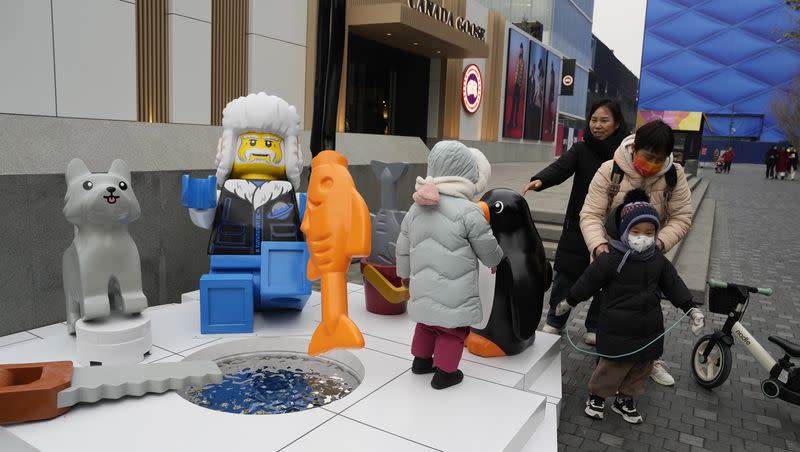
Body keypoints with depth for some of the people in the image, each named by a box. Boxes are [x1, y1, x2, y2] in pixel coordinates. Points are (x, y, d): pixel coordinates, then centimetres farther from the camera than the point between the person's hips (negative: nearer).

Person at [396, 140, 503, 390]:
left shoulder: (416, 208, 5)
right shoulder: (468, 211, -16)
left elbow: (403, 246, 13)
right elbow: (488, 248, -7)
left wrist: (404, 273, 27)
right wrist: (495, 262, 15)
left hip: (423, 287, 7)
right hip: (453, 292, -6)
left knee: (427, 323, 25)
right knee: (453, 330, 10)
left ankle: (421, 360, 38)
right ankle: (444, 372, 17)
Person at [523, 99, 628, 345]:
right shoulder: (581, 150, 0)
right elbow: (560, 167, -18)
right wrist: (539, 180, -39)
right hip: (578, 225, 1)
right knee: (565, 275, 4)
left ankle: (595, 327, 27)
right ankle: (554, 322, 24)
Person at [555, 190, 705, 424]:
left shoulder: (659, 261, 0)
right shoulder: (610, 260, -17)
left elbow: (674, 284, 10)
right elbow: (588, 281, -8)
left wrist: (692, 309, 5)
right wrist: (569, 301, 2)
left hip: (649, 329, 6)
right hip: (618, 330, -6)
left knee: (641, 368, 17)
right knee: (613, 367, 3)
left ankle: (625, 399, 37)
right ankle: (597, 396, 28)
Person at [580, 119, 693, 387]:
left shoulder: (674, 175, -13)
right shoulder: (610, 171, -21)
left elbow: (681, 218, -11)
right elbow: (591, 214, -22)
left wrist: (660, 242, -29)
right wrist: (598, 245, -40)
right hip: (609, 253, -3)